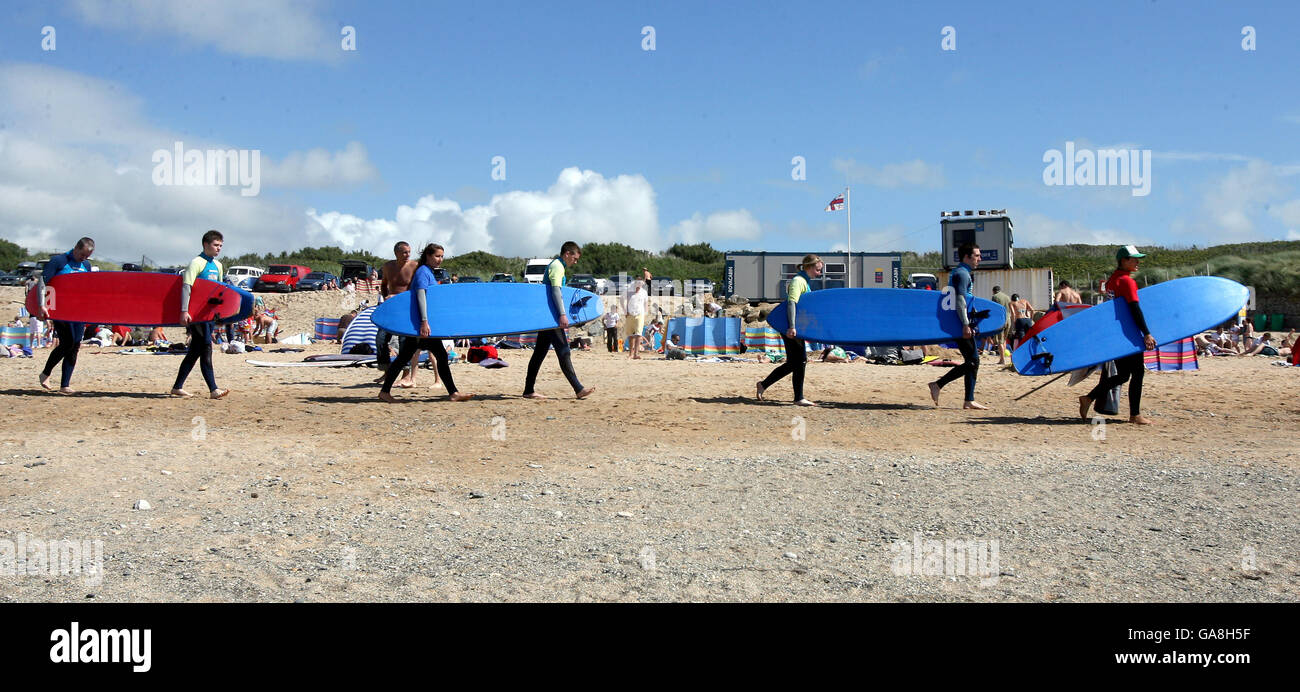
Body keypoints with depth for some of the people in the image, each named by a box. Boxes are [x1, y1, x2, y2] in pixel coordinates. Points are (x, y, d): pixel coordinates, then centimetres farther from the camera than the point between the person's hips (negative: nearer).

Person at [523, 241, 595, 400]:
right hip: (552, 316, -11)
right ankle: (578, 389, -11)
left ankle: (529, 390, 12)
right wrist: (562, 314, -28)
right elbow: (556, 290, -20)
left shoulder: (553, 265, 22)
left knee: (539, 353, 10)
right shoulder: (557, 266, -9)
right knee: (563, 351, -11)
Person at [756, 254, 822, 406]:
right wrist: (792, 327, -33)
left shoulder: (806, 282, 18)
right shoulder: (798, 281, -12)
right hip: (791, 329, -10)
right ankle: (799, 398, 0)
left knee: (793, 362, 12)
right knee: (800, 361, -6)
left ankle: (763, 385, 18)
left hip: (797, 328, 10)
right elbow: (791, 303, -24)